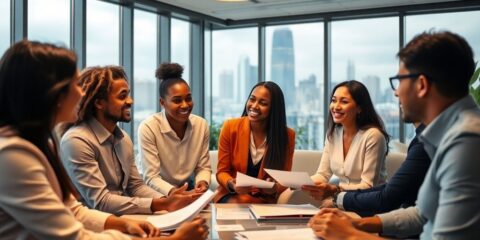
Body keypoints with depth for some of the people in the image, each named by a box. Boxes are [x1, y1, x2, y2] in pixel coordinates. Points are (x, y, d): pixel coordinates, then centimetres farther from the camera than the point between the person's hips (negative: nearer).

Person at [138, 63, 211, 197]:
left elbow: (203, 167, 1)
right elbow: (151, 178, -18)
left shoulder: (201, 125, -4)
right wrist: (172, 192, -34)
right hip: (158, 192, -3)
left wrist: (203, 182, -20)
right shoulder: (148, 128, -18)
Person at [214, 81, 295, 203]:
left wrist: (275, 189, -26)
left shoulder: (287, 135, -8)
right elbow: (222, 171, -2)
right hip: (231, 196, 0)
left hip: (265, 200, 1)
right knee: (237, 204, -33)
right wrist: (231, 184, -26)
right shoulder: (230, 127, -8)